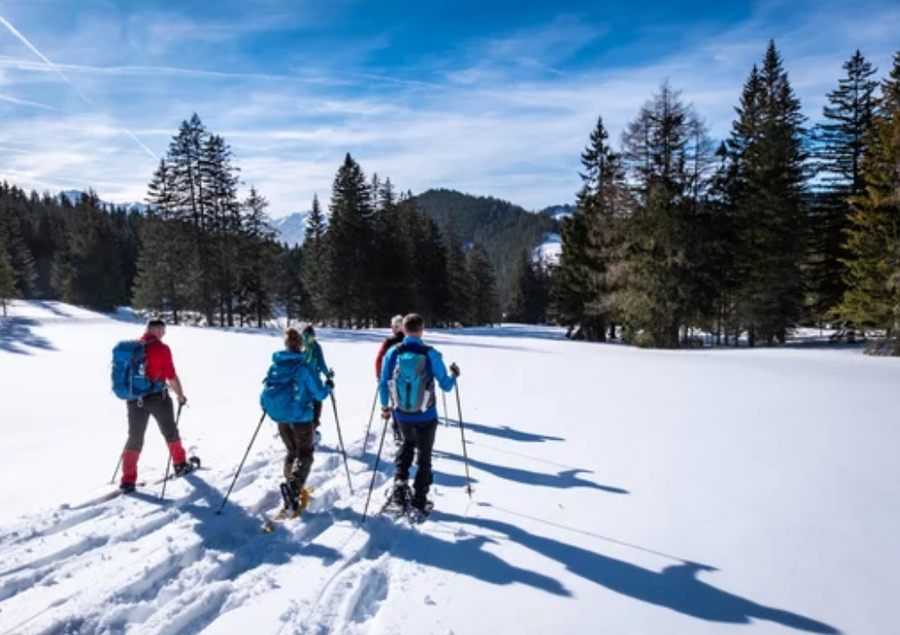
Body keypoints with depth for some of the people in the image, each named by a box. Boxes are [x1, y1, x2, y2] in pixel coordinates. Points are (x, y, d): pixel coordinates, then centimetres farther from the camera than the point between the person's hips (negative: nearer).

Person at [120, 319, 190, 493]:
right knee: (170, 432, 16)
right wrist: (180, 395, 1)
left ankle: (128, 480, 6)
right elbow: (172, 377, -14)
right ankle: (180, 465, 30)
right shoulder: (161, 349, -14)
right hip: (158, 398, -4)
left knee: (134, 438, 10)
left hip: (134, 399, 4)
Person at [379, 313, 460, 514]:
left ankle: (400, 482, 17)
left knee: (407, 444, 30)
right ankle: (419, 499, 20)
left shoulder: (393, 353, -10)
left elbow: (383, 384, -1)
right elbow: (446, 386, -10)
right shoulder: (431, 355, -17)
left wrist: (385, 407, 15)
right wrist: (454, 375, 12)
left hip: (402, 415, 3)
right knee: (424, 455, 15)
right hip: (426, 416, -2)